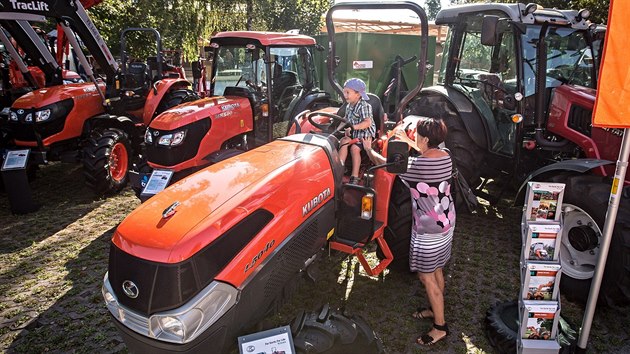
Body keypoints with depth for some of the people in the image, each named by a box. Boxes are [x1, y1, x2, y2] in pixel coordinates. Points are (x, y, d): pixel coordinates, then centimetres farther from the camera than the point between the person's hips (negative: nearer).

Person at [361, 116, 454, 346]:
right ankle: (436, 309, 41)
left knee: (426, 276, 5)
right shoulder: (445, 156, -3)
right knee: (436, 270, 23)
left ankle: (440, 326, 17)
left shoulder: (417, 165, -26)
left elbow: (384, 163, -11)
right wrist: (408, 142, 26)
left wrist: (368, 149, 7)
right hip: (446, 221, 9)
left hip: (429, 229, -9)